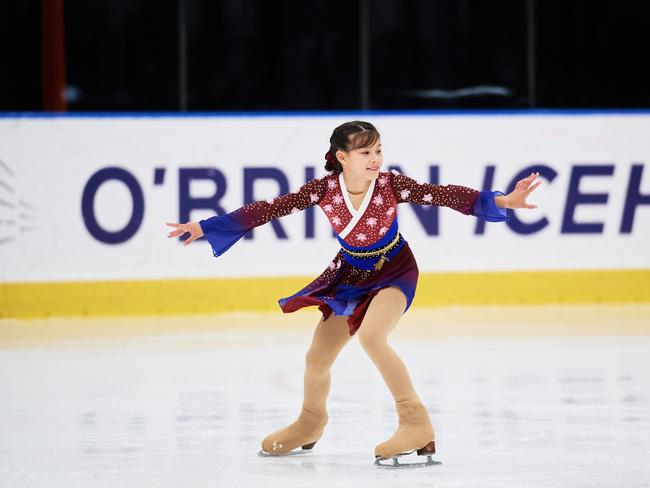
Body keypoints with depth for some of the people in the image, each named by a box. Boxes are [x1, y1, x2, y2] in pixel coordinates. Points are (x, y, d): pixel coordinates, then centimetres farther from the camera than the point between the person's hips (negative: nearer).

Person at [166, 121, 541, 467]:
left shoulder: (392, 184, -24)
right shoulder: (324, 189, -20)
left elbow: (445, 195, -27)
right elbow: (268, 209, -16)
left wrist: (500, 201, -39)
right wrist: (204, 227, -17)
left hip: (394, 272, -4)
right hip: (350, 275, 4)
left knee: (371, 335, -31)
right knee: (317, 359, 10)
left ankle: (416, 422, -21)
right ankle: (310, 423, 42)